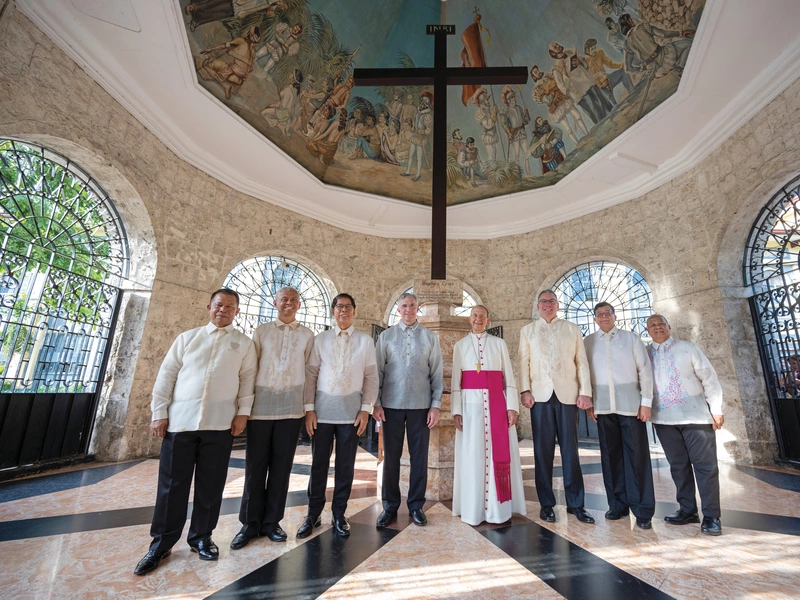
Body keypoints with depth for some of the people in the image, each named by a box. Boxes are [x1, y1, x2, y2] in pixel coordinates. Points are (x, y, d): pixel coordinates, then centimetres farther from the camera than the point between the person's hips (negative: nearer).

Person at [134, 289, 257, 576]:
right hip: (180, 421, 1)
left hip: (220, 424, 0)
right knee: (171, 484, 8)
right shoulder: (187, 337, 9)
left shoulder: (244, 344, 6)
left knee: (210, 485, 9)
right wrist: (159, 413, 1)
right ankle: (161, 543, 25)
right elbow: (166, 376, 7)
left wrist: (243, 412, -5)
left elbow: (247, 379, 2)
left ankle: (201, 537, 28)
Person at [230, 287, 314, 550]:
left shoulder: (307, 335, 6)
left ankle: (271, 521, 25)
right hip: (261, 405, 0)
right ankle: (250, 523, 24)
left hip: (291, 407, 1)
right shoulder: (261, 331, 6)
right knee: (255, 465, 8)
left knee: (281, 466, 9)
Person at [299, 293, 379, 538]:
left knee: (346, 465, 10)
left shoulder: (365, 341, 2)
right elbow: (310, 374, 2)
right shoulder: (320, 339, 3)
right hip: (322, 410, 1)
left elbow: (371, 377, 1)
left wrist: (366, 409, -4)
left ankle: (339, 515, 28)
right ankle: (313, 514, 28)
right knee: (319, 464, 10)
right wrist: (309, 408, -3)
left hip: (351, 411, 0)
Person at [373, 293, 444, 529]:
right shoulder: (386, 336, 4)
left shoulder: (430, 338, 4)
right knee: (391, 456, 9)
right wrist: (376, 402, -2)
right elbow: (378, 371, 2)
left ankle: (416, 505, 27)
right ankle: (390, 506, 26)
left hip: (421, 405, 0)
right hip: (391, 405, 0)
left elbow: (437, 374, 3)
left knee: (419, 456, 10)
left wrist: (436, 405, -2)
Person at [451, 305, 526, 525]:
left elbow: (509, 376, 5)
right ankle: (473, 509, 15)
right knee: (472, 454, 3)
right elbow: (455, 380, 4)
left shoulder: (499, 344, 9)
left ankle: (498, 508, 15)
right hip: (470, 403, 0)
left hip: (496, 402, 0)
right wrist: (456, 410, -3)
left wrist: (512, 406, -4)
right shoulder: (460, 346, 9)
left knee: (498, 453, 2)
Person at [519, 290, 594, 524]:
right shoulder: (527, 331, 12)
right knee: (543, 451, 5)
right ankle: (546, 504, 16)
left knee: (570, 449, 5)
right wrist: (525, 391, -6)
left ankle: (575, 504, 18)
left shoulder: (572, 329, 12)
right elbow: (523, 362, 4)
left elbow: (582, 362, 6)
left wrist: (585, 391, -3)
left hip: (568, 395, 0)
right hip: (540, 396, 0)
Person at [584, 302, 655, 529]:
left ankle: (642, 510, 12)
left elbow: (645, 370, 3)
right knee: (610, 456, 8)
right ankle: (618, 505, 20)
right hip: (603, 407, 1)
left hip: (630, 405, -1)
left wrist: (646, 401, -3)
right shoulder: (588, 342, 8)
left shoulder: (631, 338, 6)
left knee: (637, 455, 2)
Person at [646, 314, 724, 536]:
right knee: (678, 466, 10)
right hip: (664, 418, 2)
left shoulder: (688, 348, 2)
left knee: (705, 465, 0)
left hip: (695, 415, -2)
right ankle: (688, 510, 21)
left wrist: (716, 409, -4)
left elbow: (709, 378, 1)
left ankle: (711, 516, 9)